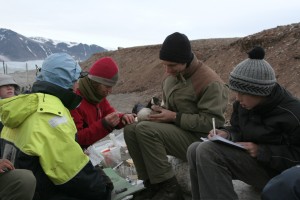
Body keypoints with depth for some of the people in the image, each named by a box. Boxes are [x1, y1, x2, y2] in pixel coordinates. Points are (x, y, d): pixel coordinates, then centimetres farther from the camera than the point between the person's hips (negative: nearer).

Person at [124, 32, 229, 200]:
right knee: (131, 129, -10)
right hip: (175, 130, 8)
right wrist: (159, 111, -4)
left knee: (145, 129, -27)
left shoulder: (210, 82, -19)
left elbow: (213, 122, -22)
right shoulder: (171, 75, 7)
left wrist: (174, 117, -22)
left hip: (199, 139, -8)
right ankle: (153, 184, -2)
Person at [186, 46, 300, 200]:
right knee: (194, 150, -11)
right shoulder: (242, 104, 1)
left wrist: (261, 151, -24)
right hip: (249, 157, 8)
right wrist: (226, 134, -9)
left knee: (208, 151, -27)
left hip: (276, 172, -7)